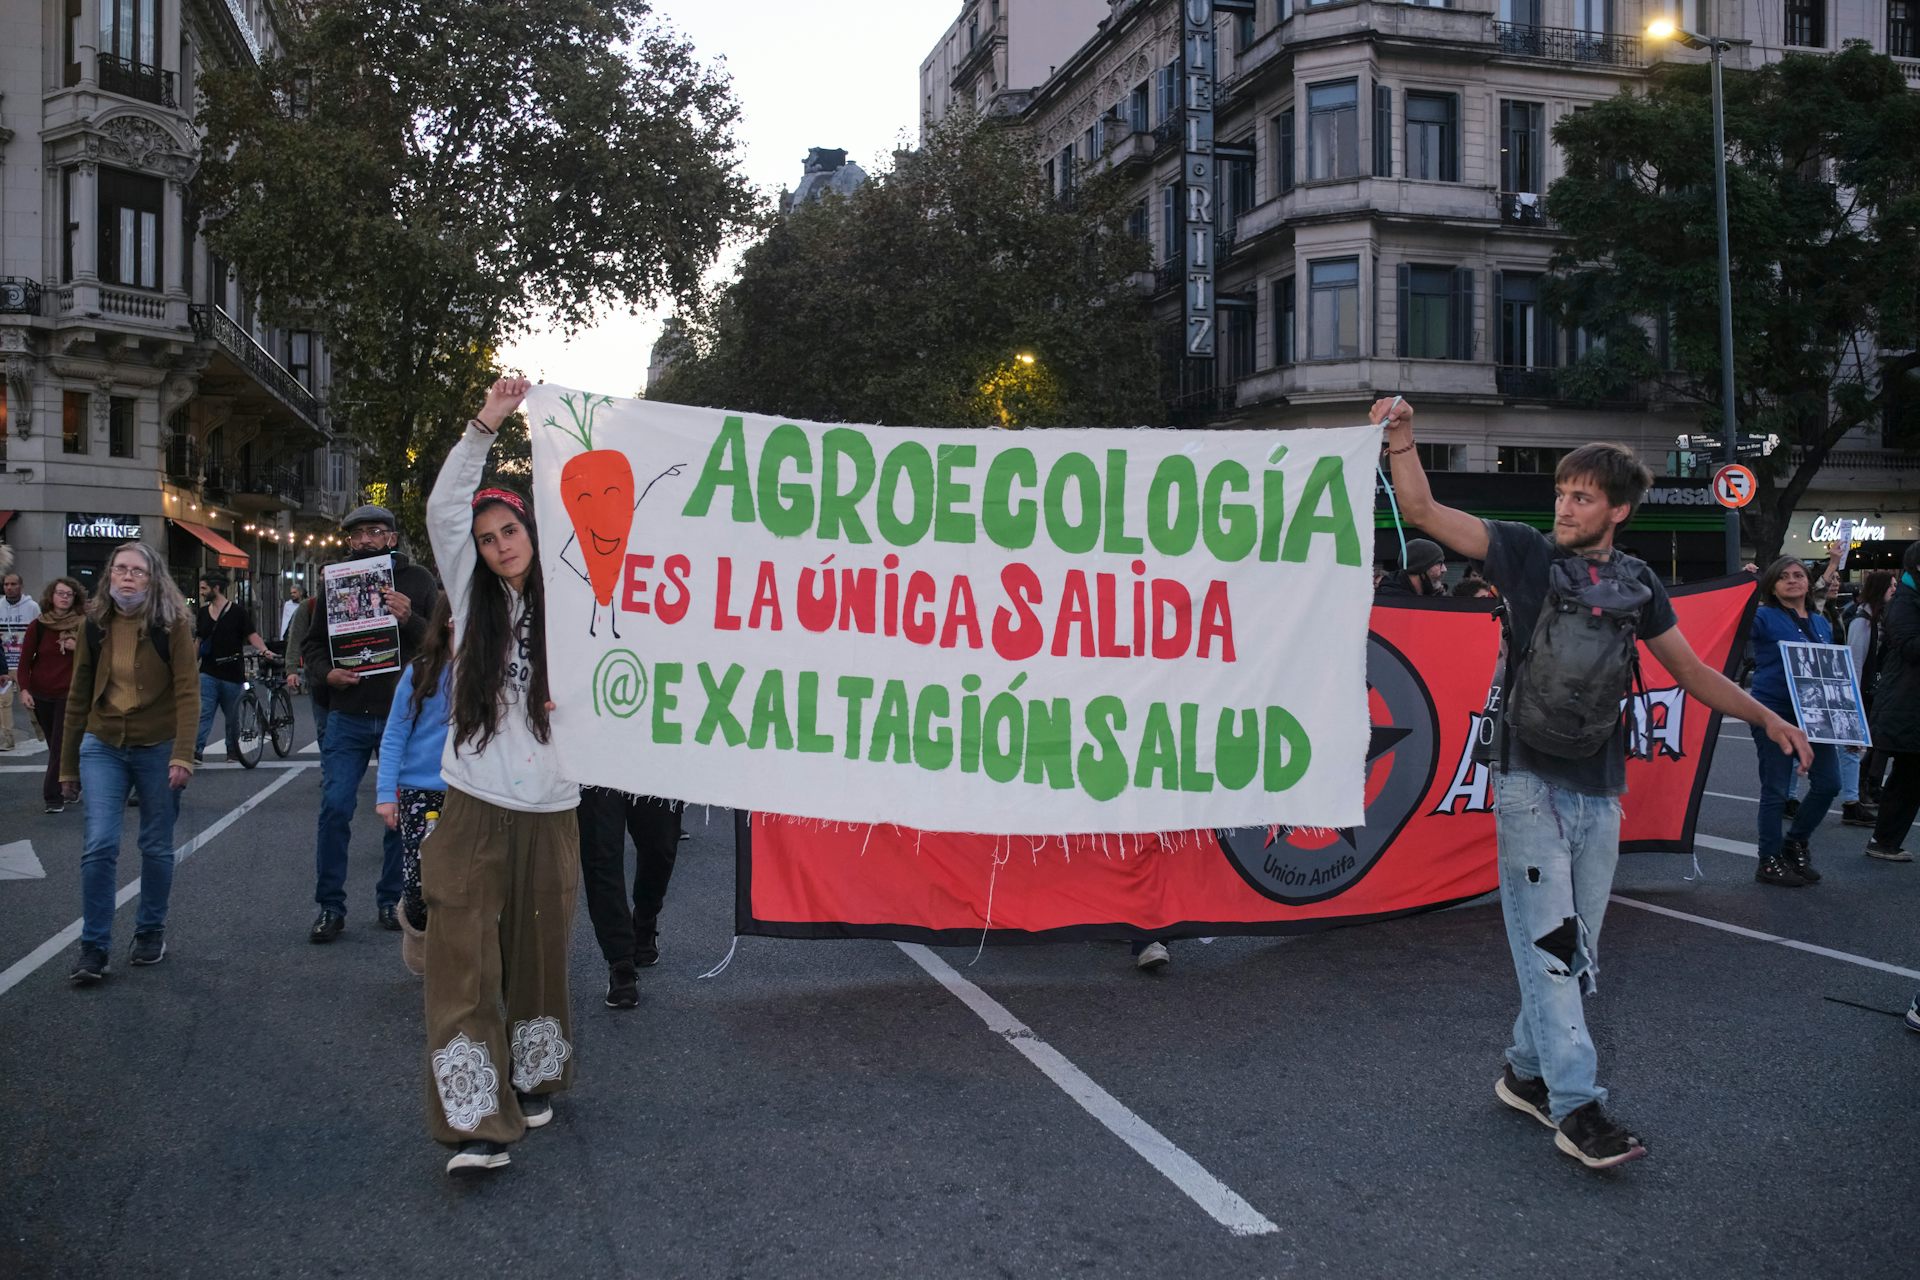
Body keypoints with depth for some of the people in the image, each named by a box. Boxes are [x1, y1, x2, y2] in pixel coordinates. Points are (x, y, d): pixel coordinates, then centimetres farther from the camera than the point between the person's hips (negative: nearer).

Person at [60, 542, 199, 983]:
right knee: (99, 845, -10)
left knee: (156, 847, 8)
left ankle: (151, 932, 27)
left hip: (158, 748, -2)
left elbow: (187, 691, -13)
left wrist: (182, 755, -23)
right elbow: (78, 697, 9)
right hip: (103, 747, 2)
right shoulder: (95, 625, 3)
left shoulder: (172, 623, -8)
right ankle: (94, 947, 0)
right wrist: (68, 766, 11)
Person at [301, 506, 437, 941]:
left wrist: (410, 619, -21)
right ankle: (330, 907, 8)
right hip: (348, 717, 1)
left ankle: (389, 902, 20)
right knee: (335, 808, -4)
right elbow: (311, 643, 12)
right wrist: (326, 673, -8)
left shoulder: (417, 581, 2)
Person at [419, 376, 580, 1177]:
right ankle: (479, 1122, -4)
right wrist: (484, 427, -9)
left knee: (539, 954, 11)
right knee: (462, 960, -7)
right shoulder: (473, 599, 6)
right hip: (473, 809, 0)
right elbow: (443, 511, -4)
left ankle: (534, 1078, 32)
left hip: (549, 811, 0)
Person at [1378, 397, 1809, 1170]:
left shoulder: (1637, 584, 11)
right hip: (1532, 781, -5)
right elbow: (1423, 513, -9)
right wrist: (1401, 441, -21)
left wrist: (1764, 716, 13)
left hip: (1599, 789, 5)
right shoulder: (1526, 553, -1)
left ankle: (1527, 1072, 25)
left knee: (1576, 950, 9)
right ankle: (1577, 1107, -5)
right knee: (1548, 940, -8)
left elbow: (1689, 669, 20)